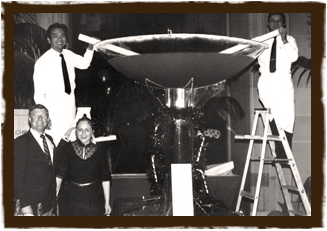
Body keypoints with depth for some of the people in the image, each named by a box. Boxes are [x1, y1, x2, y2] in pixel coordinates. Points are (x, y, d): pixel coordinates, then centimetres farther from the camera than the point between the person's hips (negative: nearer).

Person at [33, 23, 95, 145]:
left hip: (70, 106, 6)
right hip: (53, 107, -5)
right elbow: (38, 94, -14)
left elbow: (85, 63, 20)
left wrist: (90, 48, 3)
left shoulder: (69, 55, 0)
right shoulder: (42, 62, -16)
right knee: (56, 142, -6)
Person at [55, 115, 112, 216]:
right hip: (73, 198, 1)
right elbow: (59, 174, 0)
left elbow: (105, 179, 1)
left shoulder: (98, 150, -2)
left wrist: (107, 203, 1)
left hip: (94, 199, 0)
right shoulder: (68, 148, -1)